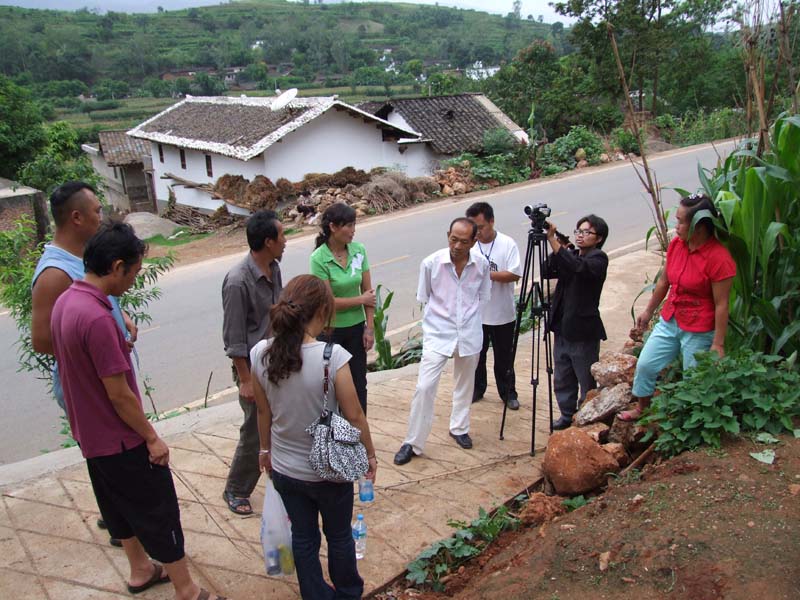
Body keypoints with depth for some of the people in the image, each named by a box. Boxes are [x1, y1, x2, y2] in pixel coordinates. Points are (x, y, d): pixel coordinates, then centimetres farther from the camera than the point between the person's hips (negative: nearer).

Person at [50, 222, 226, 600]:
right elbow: (118, 394, -25)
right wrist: (152, 438, -15)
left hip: (91, 434, 9)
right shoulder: (96, 318, -30)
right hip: (120, 440, -9)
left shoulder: (65, 302, -1)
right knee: (159, 514, 5)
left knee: (119, 505, 24)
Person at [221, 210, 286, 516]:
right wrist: (245, 379, -16)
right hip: (254, 366, -7)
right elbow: (234, 338, -20)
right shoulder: (238, 281, -25)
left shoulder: (273, 268, 0)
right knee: (256, 432, 4)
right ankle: (236, 491, 24)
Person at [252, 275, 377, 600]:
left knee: (303, 537, 23)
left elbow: (264, 411, 0)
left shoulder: (260, 354, -14)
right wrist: (370, 454, -2)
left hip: (284, 469, 3)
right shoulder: (332, 356, -28)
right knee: (339, 535, 23)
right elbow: (354, 415, -18)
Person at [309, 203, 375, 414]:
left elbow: (368, 291, 0)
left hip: (356, 327, 4)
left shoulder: (359, 250, -4)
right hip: (331, 330, -4)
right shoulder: (319, 258, -17)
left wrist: (369, 327, -1)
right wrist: (362, 299, -9)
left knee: (359, 383, 11)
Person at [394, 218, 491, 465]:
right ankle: (413, 443, 5)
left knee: (465, 384, 18)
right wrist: (441, 316, 6)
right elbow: (423, 298, 1)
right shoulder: (431, 263, -15)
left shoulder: (481, 264, -8)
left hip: (469, 333, 3)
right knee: (424, 387, -8)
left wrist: (468, 316, 7)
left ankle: (459, 428, 41)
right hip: (438, 333, -2)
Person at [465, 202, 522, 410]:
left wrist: (488, 274, -24)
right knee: (475, 355, 15)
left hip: (502, 315, -2)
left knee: (504, 358, 11)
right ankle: (477, 389, 34)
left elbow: (514, 275, -17)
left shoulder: (507, 244, -9)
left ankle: (508, 393, 27)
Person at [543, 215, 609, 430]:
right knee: (562, 379, 16)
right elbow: (548, 272, -1)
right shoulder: (570, 255, 12)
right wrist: (558, 248, -13)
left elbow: (578, 267, -31)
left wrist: (553, 240, -34)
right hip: (562, 328, 7)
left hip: (583, 331, -7)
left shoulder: (599, 259, -10)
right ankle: (567, 415, 31)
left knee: (586, 380, 6)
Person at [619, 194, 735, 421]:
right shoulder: (676, 244, -3)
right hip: (669, 321, 7)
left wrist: (718, 344, -17)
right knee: (645, 364, 11)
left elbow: (721, 304, -19)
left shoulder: (719, 258, -23)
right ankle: (640, 408, 32)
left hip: (699, 331, -7)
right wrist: (648, 312, 18)